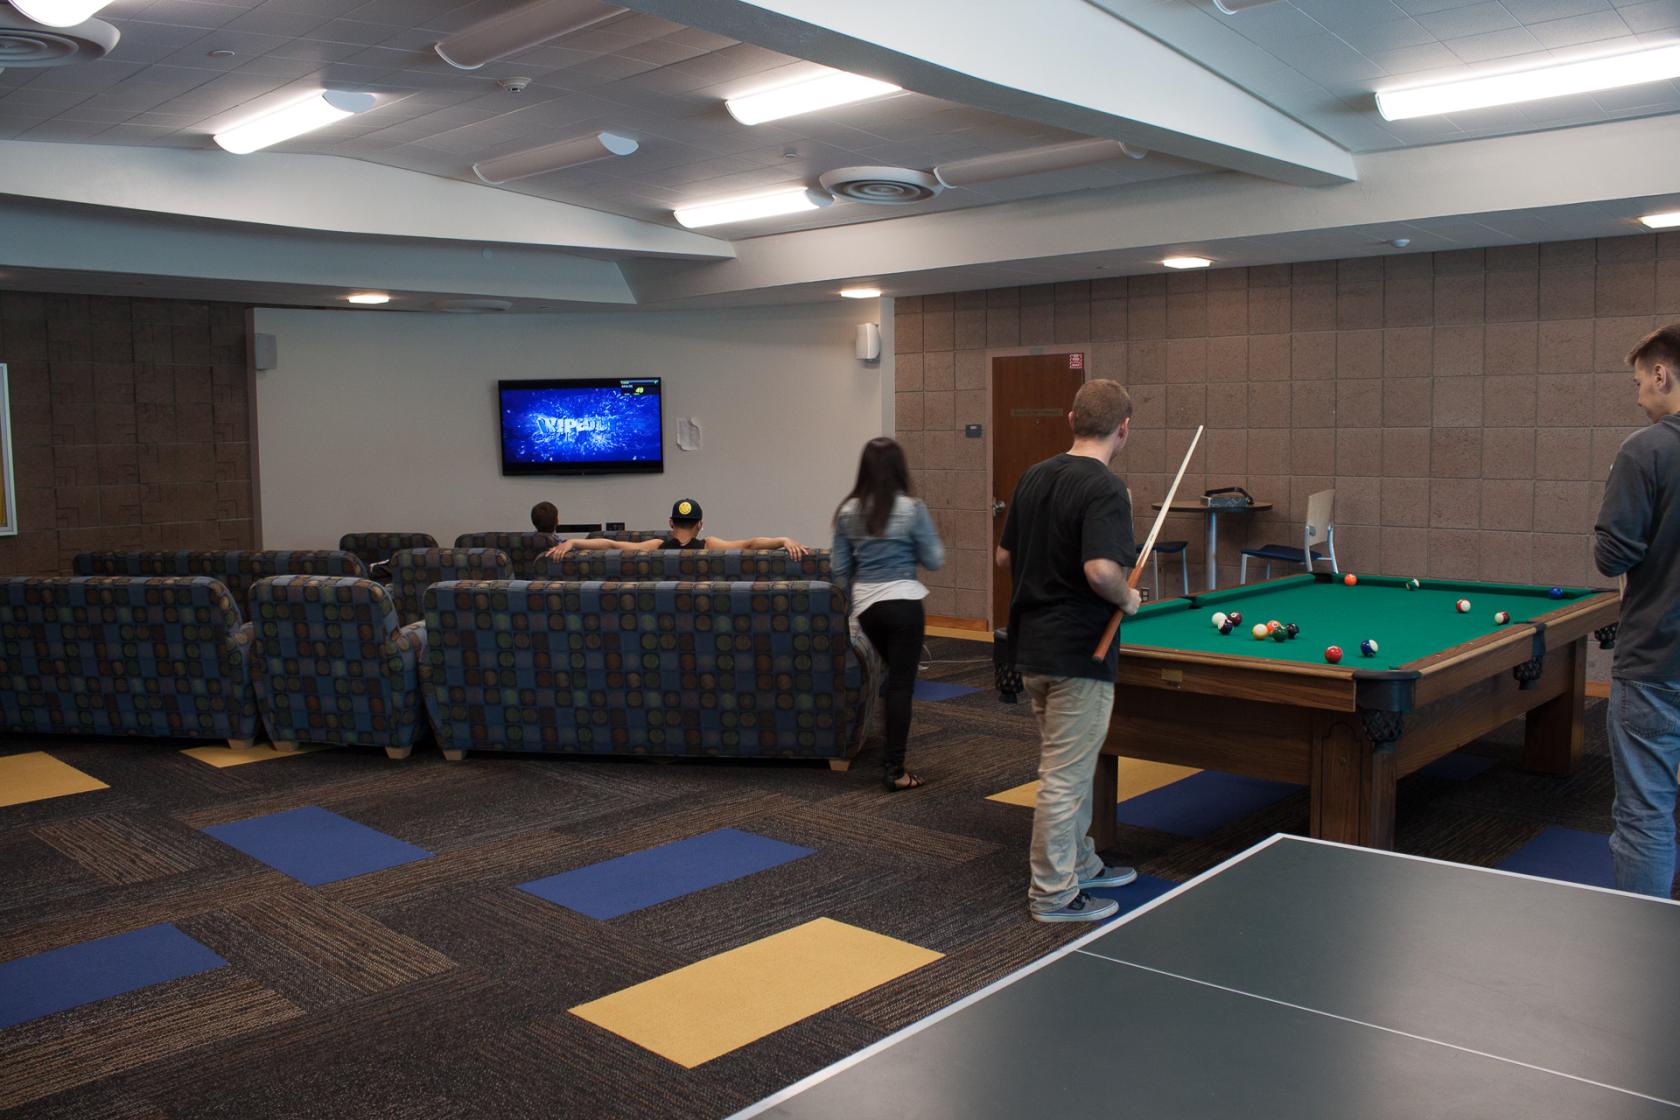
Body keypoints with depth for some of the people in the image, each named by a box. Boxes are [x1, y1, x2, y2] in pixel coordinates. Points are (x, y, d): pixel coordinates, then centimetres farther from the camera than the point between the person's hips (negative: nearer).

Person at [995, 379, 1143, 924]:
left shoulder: (1033, 477, 6)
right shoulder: (1105, 489, -18)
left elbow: (1004, 556, 13)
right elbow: (1101, 569, -31)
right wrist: (1127, 599, -12)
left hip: (1032, 647, 8)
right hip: (1077, 654, -8)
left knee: (1068, 767, 21)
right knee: (1065, 774, 2)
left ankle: (1080, 864, 36)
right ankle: (1053, 894, 13)